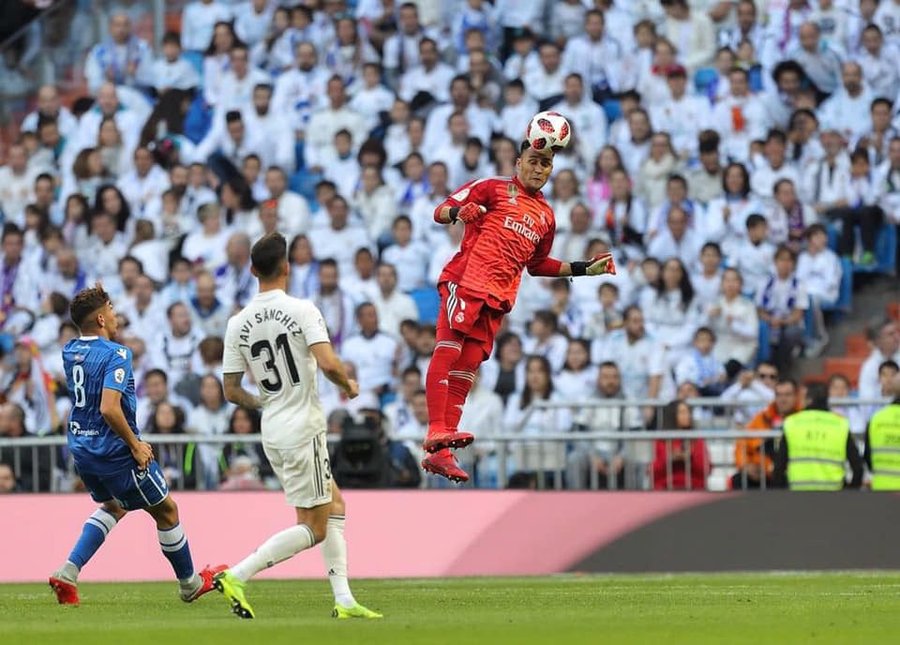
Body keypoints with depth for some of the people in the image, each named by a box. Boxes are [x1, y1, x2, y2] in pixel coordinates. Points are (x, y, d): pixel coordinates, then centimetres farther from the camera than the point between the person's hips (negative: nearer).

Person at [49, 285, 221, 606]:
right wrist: (135, 445, -21)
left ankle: (69, 571, 11)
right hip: (115, 451, -8)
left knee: (114, 506, 29)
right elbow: (109, 409, -31)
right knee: (166, 510, 12)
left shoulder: (70, 351, 3)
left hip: (81, 448, 8)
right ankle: (190, 583, 27)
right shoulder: (115, 355, -21)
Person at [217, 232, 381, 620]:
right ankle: (235, 577, -13)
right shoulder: (302, 311, -13)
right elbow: (328, 364, -24)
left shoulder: (238, 324, 3)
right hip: (303, 427, -7)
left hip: (272, 430, 7)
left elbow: (232, 392, 4)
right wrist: (348, 385, -2)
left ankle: (344, 599, 13)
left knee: (334, 505, 18)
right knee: (314, 529, 0)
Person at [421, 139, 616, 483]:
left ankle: (439, 454, -1)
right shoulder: (493, 188, 8)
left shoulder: (546, 216, 25)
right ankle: (436, 432, -29)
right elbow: (441, 211, 1)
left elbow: (538, 264, 35)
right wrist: (459, 212, -22)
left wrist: (584, 269, 29)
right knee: (448, 350, -20)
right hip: (466, 280, -6)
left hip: (498, 298, 6)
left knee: (466, 370, 1)